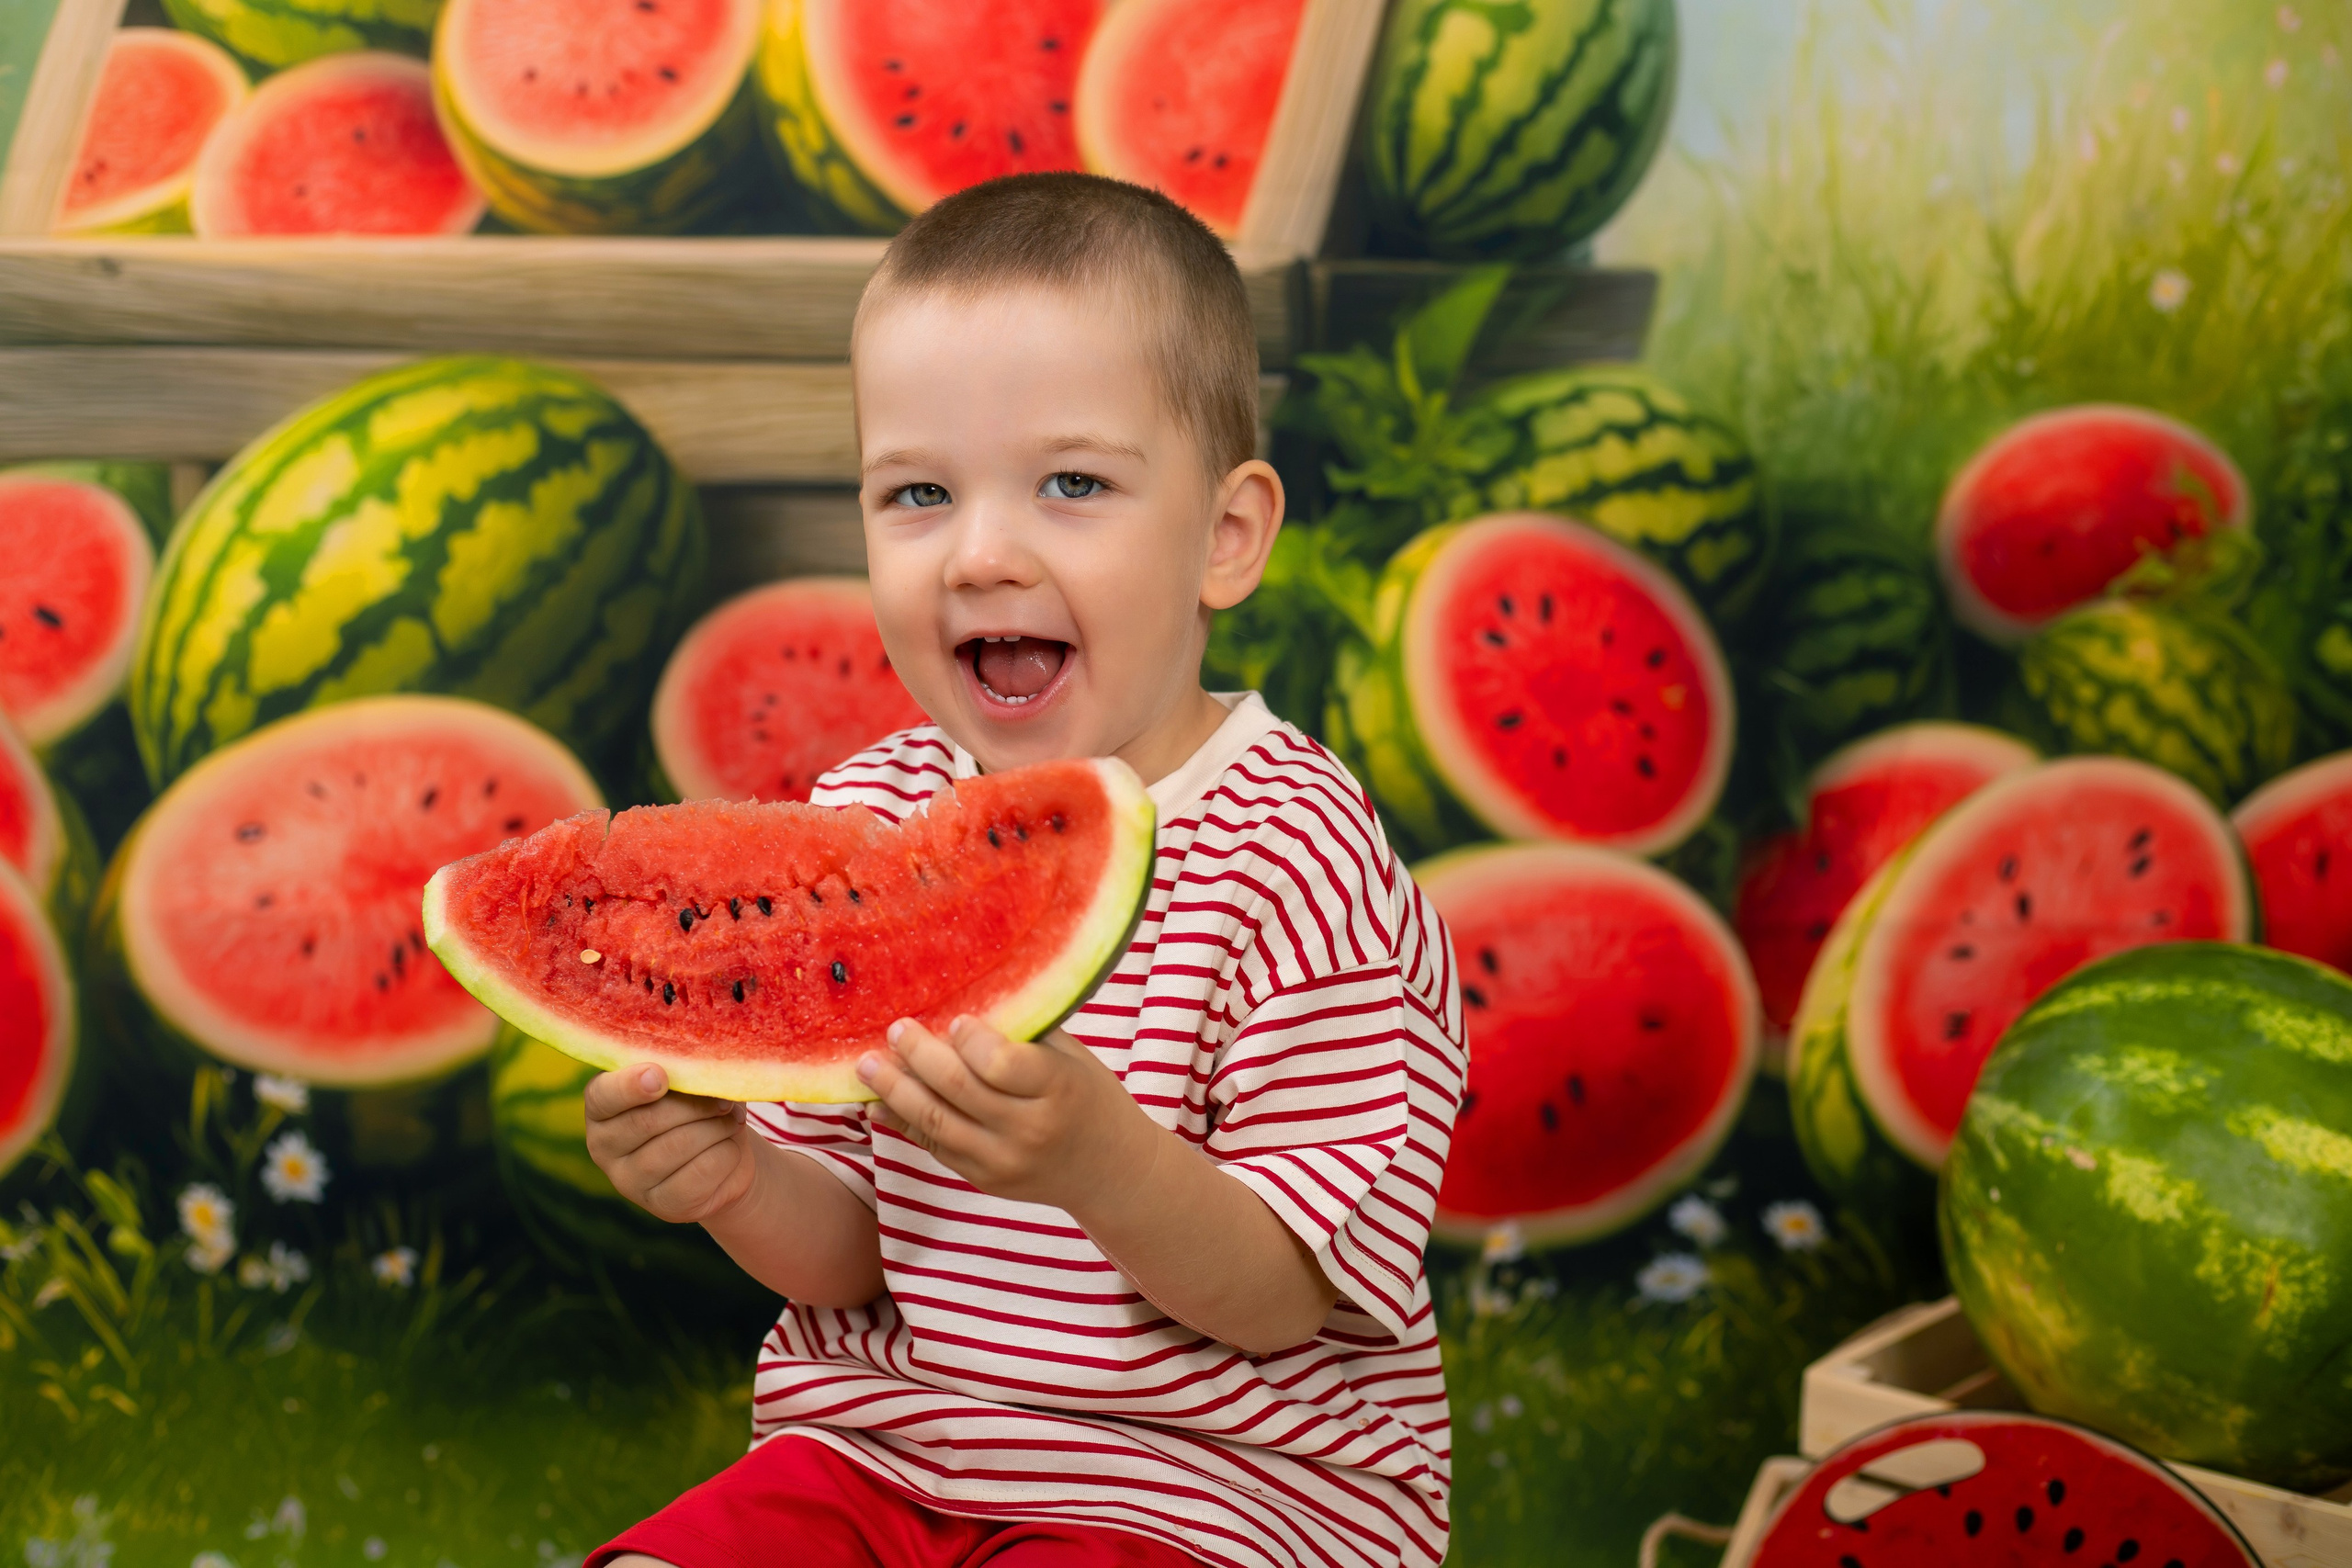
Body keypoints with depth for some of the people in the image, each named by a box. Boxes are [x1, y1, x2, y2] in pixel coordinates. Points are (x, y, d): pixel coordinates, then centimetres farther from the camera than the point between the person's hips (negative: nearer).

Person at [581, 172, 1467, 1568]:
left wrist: (1105, 1160, -36)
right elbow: (853, 1252, 5)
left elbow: (1277, 1295, -16)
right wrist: (740, 1182, -18)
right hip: (883, 1441, 5)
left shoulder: (1292, 861, -14)